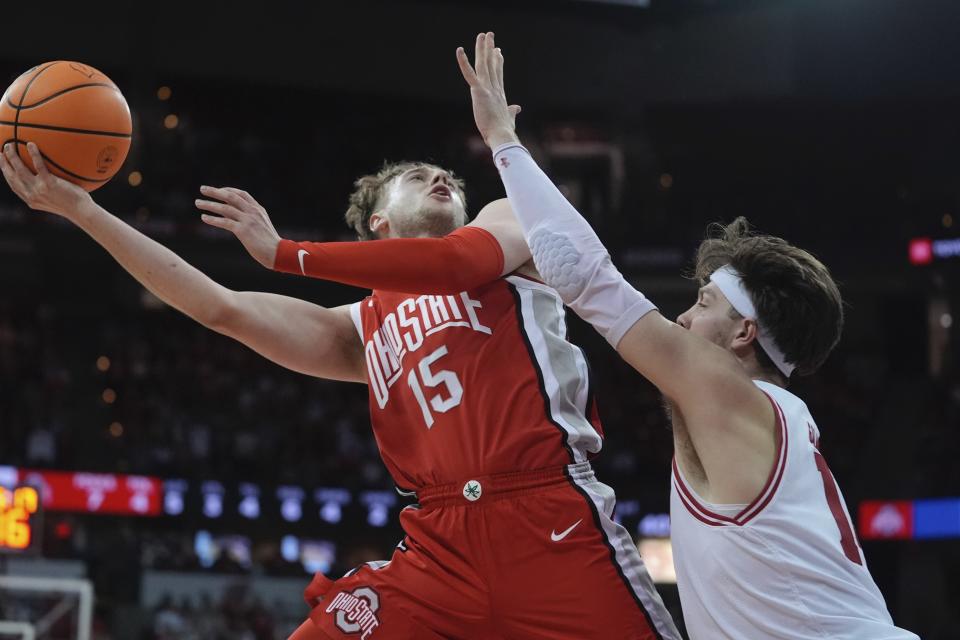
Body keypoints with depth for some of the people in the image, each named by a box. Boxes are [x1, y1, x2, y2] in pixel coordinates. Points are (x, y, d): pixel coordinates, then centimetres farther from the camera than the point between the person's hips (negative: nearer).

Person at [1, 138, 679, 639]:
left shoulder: (506, 220, 16)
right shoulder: (363, 329, 24)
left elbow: (458, 262, -8)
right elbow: (220, 308, 18)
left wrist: (285, 253, -3)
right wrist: (82, 209, 16)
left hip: (553, 524, -3)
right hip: (440, 549, 4)